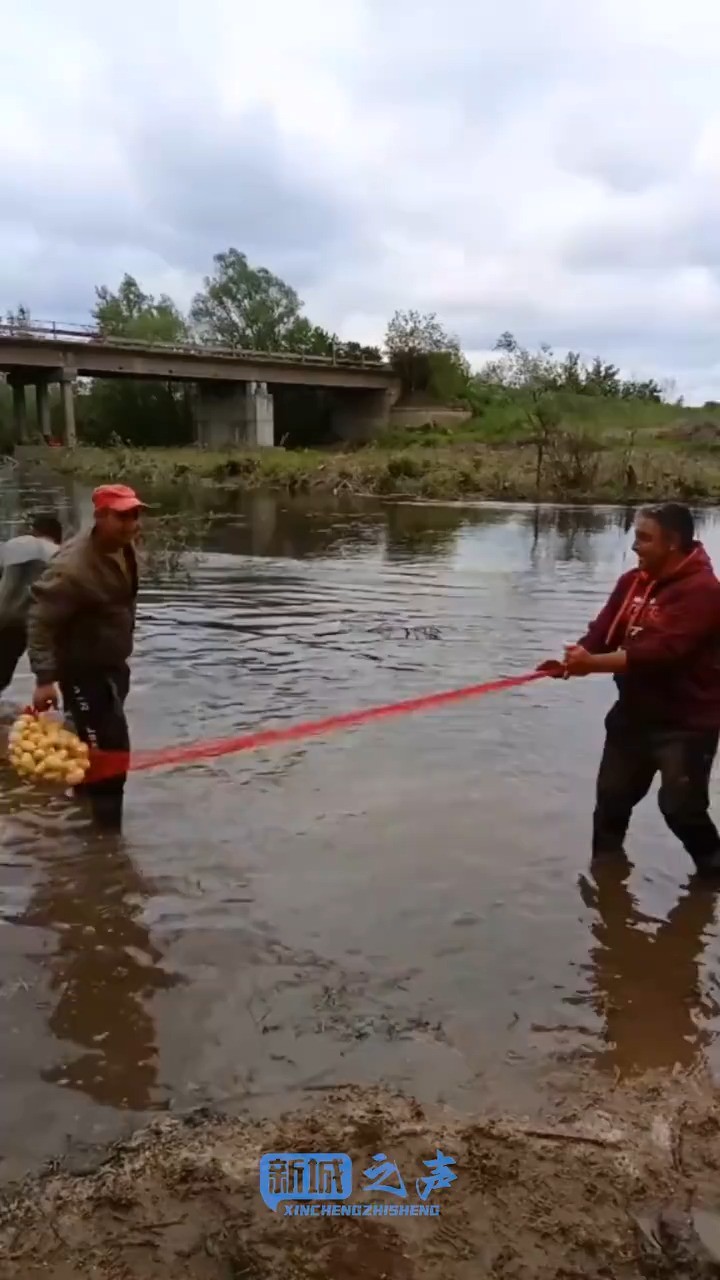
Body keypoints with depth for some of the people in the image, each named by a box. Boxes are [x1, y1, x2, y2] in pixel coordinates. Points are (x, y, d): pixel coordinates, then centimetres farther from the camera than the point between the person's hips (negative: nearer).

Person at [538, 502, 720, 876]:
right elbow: (603, 632, -2)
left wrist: (593, 663, -36)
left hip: (687, 721, -7)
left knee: (681, 806, -3)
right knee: (612, 794, 16)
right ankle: (605, 862, 36)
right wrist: (573, 659, -23)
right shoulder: (632, 581, 3)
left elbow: (660, 651, -32)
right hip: (635, 711, 8)